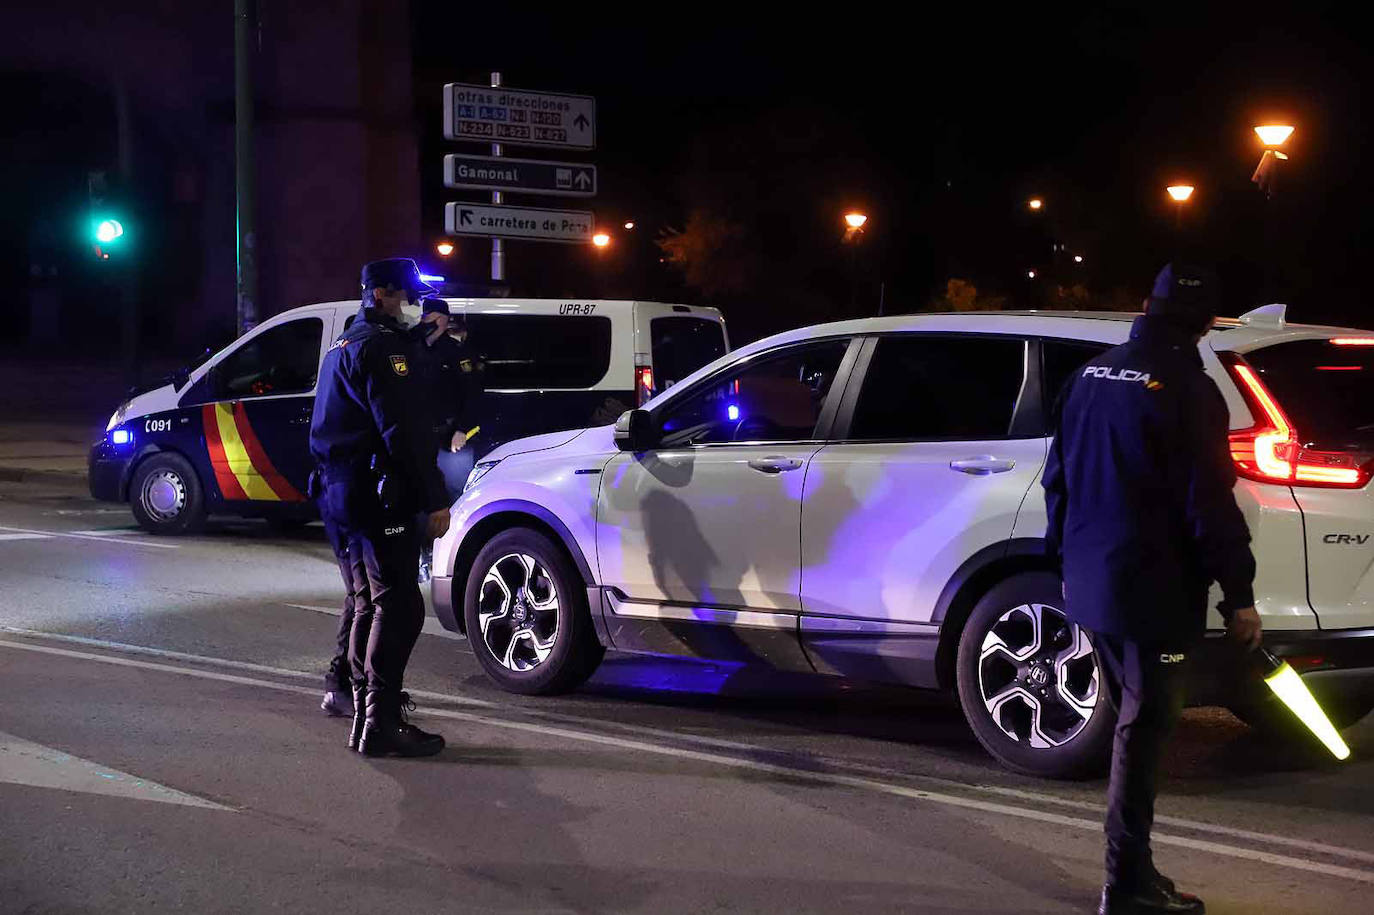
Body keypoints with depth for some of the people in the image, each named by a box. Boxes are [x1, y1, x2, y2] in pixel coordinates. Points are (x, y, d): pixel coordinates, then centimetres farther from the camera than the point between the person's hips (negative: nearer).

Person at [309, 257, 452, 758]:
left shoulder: (342, 346, 21)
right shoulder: (381, 344, -12)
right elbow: (404, 429, -20)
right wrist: (435, 500, -20)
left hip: (341, 495, 10)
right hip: (377, 497, -10)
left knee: (369, 607, 15)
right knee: (398, 607, -9)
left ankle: (366, 717, 19)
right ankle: (381, 724, -12)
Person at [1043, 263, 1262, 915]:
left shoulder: (1091, 377, 8)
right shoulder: (1186, 390, -16)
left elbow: (1059, 478, 15)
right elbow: (1211, 505, -17)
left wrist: (1067, 556, 26)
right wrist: (1239, 596, -10)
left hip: (1090, 586, 8)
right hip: (1154, 592, -8)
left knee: (1133, 721, 17)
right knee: (1143, 729, -2)